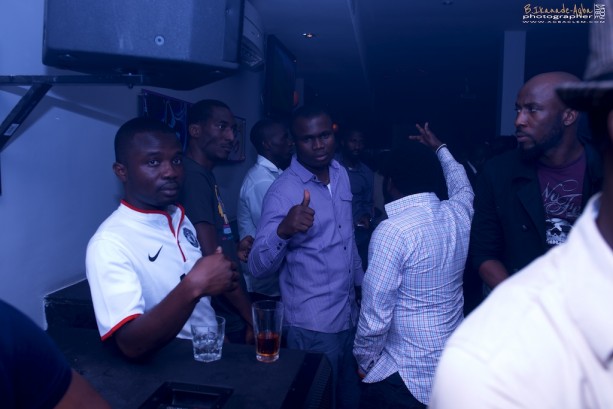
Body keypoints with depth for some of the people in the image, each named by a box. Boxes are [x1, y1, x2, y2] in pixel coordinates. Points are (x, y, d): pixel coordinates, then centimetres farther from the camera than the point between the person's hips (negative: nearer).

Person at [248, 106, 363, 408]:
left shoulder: (341, 175, 3)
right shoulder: (283, 191, -17)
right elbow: (258, 268, -24)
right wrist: (283, 230, -41)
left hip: (349, 315, 7)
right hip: (312, 326, -6)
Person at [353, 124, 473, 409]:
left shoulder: (392, 230, -22)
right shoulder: (459, 213, -3)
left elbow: (375, 316, -19)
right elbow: (463, 187, 23)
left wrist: (364, 362, -2)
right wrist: (439, 148, 37)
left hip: (407, 378, -7)